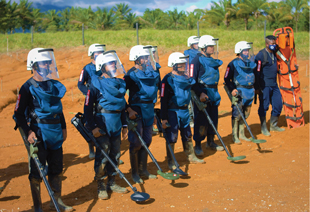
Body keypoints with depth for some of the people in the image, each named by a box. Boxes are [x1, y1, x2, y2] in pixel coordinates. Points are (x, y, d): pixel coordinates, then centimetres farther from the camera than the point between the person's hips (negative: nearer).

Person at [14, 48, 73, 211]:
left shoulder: (55, 85, 10)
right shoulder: (28, 87, -9)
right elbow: (19, 114, -11)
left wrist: (63, 128, 19)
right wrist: (28, 132, -22)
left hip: (56, 133, 6)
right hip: (38, 134, -6)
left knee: (56, 168, 15)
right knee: (37, 171, 2)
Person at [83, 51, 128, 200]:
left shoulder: (120, 83, 11)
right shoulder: (96, 84, -8)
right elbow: (88, 106, -10)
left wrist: (124, 124, 17)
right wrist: (92, 126, -15)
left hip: (116, 124, 6)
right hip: (102, 124, -6)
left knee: (115, 154, 11)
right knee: (102, 154, -2)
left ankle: (112, 183, 24)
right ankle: (101, 187, 10)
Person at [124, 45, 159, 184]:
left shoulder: (151, 72, 9)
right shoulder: (131, 74, -11)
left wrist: (153, 112, 20)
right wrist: (129, 110, -21)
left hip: (149, 110, 7)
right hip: (136, 111, -7)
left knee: (146, 141, 13)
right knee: (136, 143, -1)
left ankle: (143, 170, 26)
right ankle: (134, 173, 12)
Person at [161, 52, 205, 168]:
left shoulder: (186, 78, 7)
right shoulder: (168, 79, -13)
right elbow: (163, 100, -14)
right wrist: (164, 118, -16)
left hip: (185, 111, 7)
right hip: (172, 112, -7)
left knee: (187, 135, 19)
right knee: (171, 138, 0)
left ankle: (191, 157, 34)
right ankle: (170, 161, 14)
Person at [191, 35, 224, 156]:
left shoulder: (212, 60, 14)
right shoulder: (197, 60, -11)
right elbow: (192, 81, -15)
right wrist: (200, 93, -25)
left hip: (213, 93, 8)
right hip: (202, 94, -8)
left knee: (213, 118, 13)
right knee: (201, 120, -3)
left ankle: (210, 142, 27)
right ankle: (198, 145, 7)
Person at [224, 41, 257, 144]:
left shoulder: (251, 62, 11)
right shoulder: (234, 63, -7)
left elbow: (254, 76, 23)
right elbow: (227, 78, -6)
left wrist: (255, 88, 18)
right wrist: (232, 89, -17)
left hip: (249, 91, 6)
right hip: (238, 92, -6)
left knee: (245, 113, 11)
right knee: (237, 113, -5)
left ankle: (241, 134, 23)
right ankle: (235, 136, 5)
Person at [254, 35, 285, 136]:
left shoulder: (274, 53, 12)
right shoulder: (261, 55, -12)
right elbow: (257, 72, -13)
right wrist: (257, 87, -13)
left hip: (274, 85, 8)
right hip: (264, 85, -7)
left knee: (278, 105, 10)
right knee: (264, 106, 1)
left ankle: (273, 125, 26)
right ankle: (263, 127, 16)